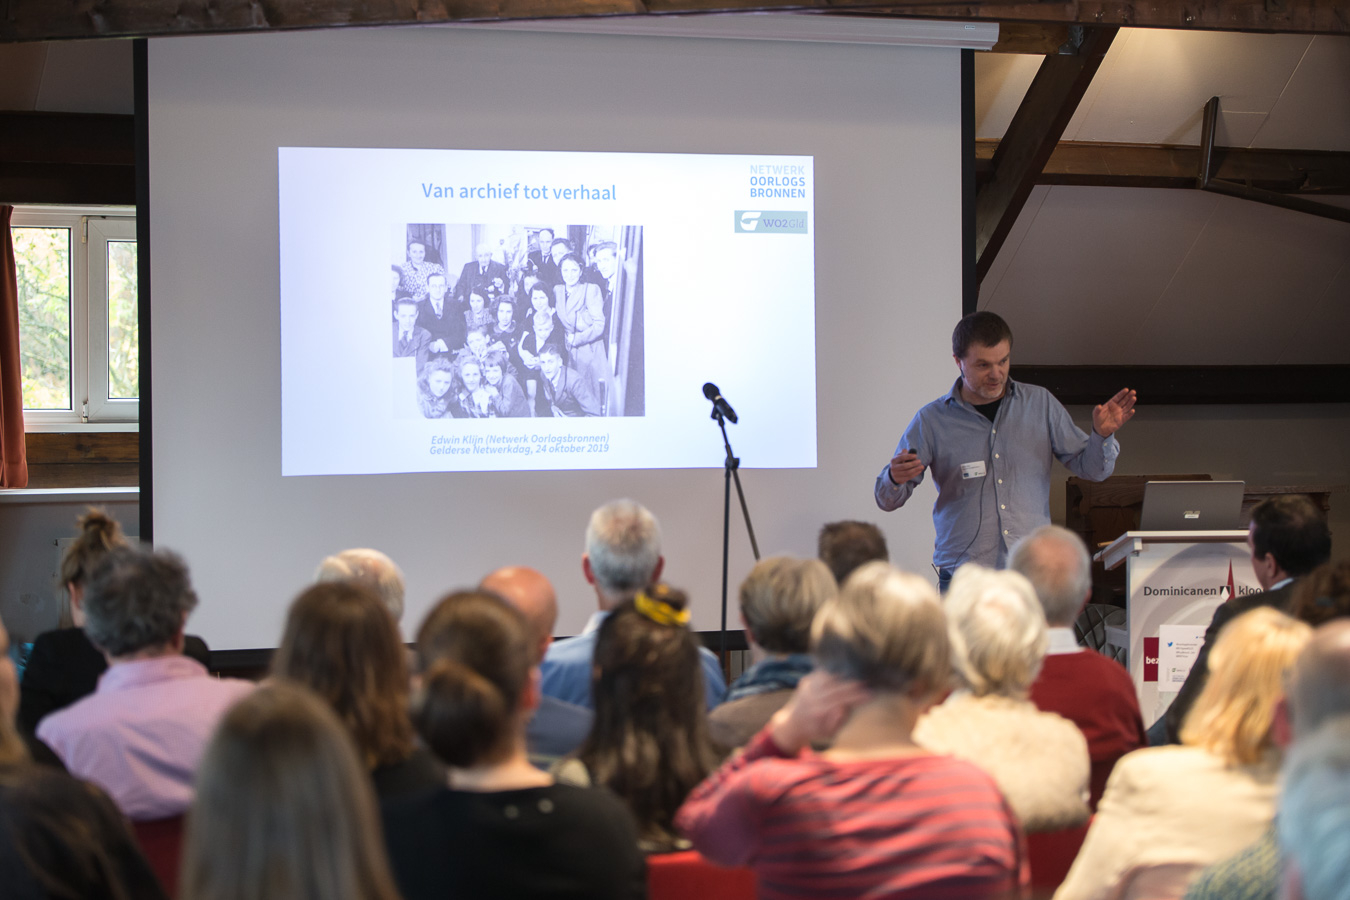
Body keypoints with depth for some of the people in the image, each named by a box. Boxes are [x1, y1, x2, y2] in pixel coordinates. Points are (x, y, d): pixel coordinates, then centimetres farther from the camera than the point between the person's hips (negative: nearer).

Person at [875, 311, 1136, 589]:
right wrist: (895, 479, -18)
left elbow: (1091, 468, 15)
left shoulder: (1040, 403, 10)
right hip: (964, 575, -1)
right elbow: (888, 500, 6)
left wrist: (1102, 435, -6)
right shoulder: (932, 420, 5)